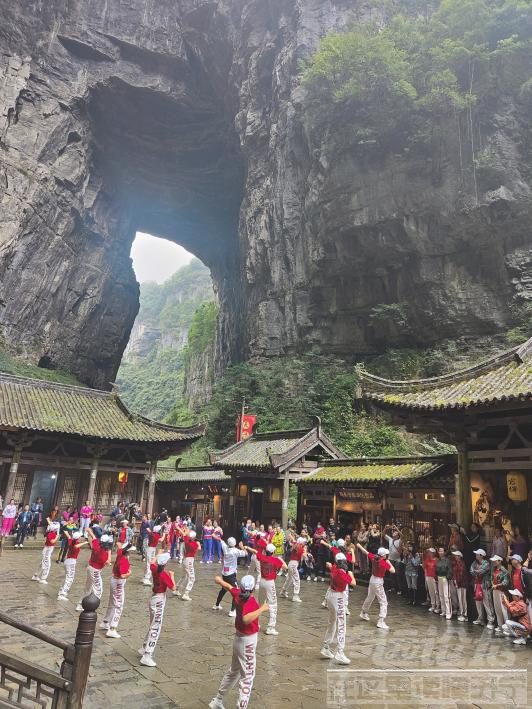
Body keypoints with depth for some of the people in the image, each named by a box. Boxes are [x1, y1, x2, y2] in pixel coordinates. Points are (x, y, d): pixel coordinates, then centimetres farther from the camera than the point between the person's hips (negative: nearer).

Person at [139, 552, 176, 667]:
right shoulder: (164, 574, -24)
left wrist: (160, 554, 30)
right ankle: (147, 656, -1)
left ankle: (143, 649, 34)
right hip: (159, 601, -9)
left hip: (154, 598, 9)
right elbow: (173, 588, -19)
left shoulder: (154, 569, -3)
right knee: (156, 627, -2)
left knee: (153, 626, 23)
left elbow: (153, 562, 21)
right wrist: (171, 575, -7)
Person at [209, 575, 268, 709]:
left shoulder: (238, 595, -7)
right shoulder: (250, 601, -28)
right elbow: (245, 619, -46)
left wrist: (219, 580, 32)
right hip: (247, 642, -9)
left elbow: (228, 586, 13)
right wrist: (262, 609, -39)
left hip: (239, 638, 9)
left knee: (233, 671, 25)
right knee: (248, 676, 4)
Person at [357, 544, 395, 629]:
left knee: (369, 597, 27)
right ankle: (381, 621, -7)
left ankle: (364, 613, 45)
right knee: (383, 603, 1)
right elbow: (393, 571, -22)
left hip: (372, 580, 7)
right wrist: (389, 562, -11)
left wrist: (359, 545, 21)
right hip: (378, 583, -7)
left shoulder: (373, 557, -8)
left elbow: (365, 551, 5)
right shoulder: (385, 563, -25)